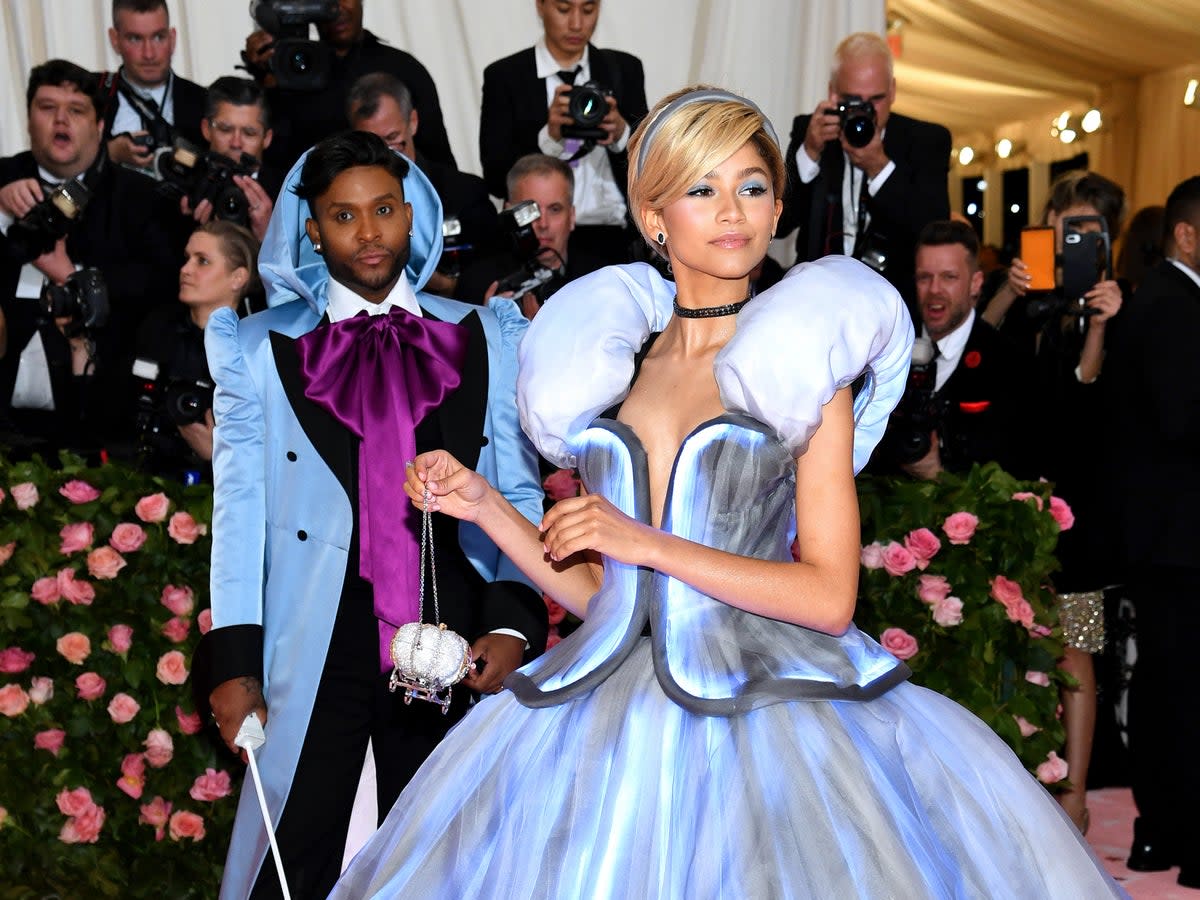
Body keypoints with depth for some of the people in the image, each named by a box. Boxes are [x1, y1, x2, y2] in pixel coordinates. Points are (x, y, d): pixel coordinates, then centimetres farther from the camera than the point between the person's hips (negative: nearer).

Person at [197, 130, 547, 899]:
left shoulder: (484, 340, 8)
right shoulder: (262, 348, 5)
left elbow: (519, 495, 4)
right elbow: (240, 510, 1)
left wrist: (512, 622, -9)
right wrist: (234, 662, -6)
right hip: (315, 655, -1)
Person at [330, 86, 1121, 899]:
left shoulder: (807, 365, -1)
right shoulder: (605, 370, 11)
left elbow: (830, 598, -8)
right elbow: (598, 592, 12)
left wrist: (650, 544, -13)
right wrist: (485, 506, 2)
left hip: (767, 719, -3)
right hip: (612, 724, 3)